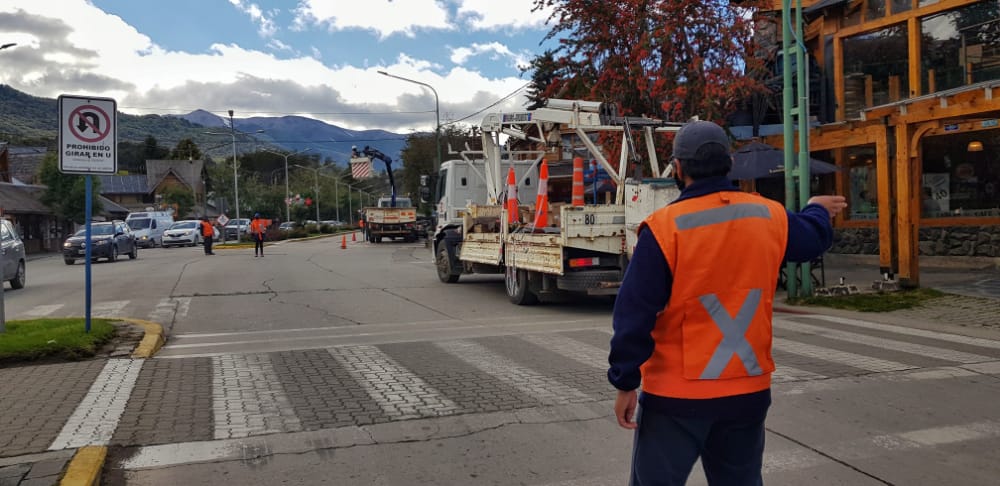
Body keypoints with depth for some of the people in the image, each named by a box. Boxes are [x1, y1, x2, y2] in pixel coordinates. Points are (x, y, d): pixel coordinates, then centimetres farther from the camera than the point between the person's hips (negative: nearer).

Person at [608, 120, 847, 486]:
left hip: (677, 395, -5)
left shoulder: (664, 227, -16)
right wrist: (818, 210, 45)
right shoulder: (769, 217, 0)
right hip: (749, 391, 5)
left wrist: (625, 383, -7)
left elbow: (636, 313, -16)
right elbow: (812, 240, 22)